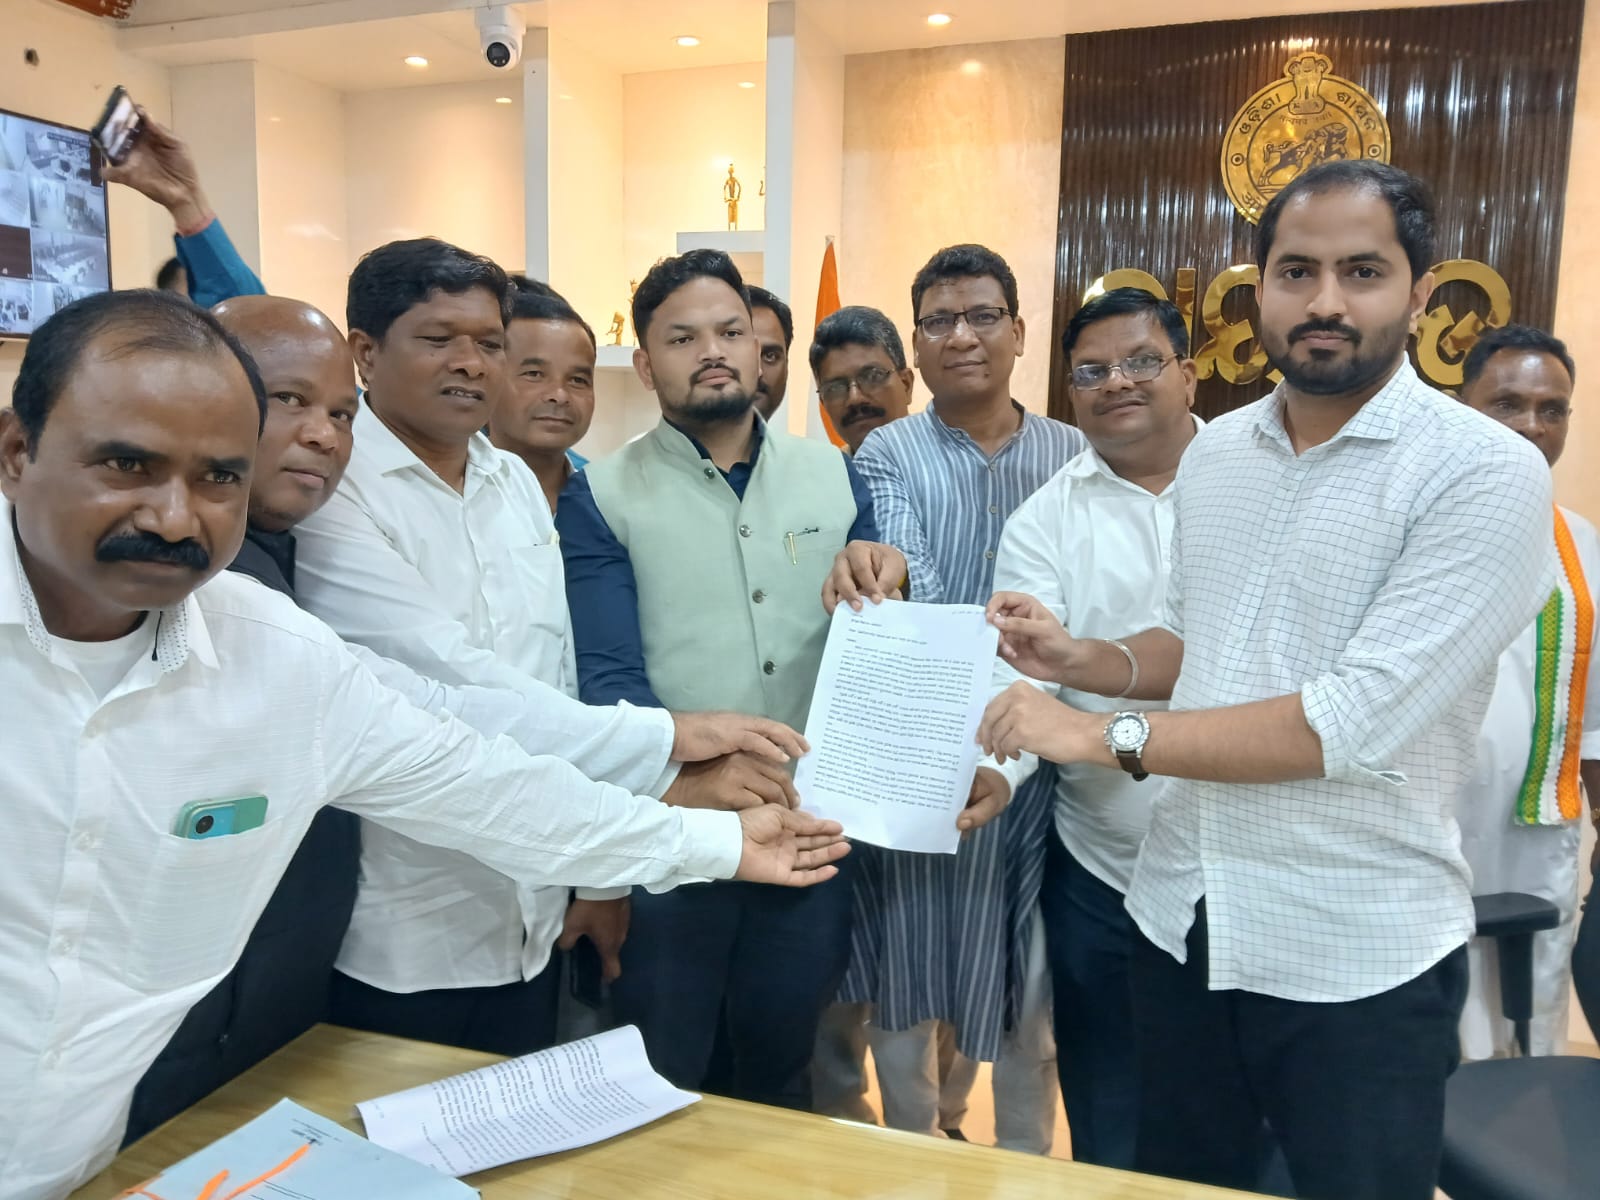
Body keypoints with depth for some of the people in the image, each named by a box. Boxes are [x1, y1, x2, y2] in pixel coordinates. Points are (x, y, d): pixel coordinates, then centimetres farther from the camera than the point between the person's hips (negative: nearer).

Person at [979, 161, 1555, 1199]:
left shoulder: (1487, 475, -16)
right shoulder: (1214, 452, 5)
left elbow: (1356, 720, -24)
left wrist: (1104, 735, -22)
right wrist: (1082, 662, -4)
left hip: (1357, 960, -5)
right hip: (1181, 920, 6)